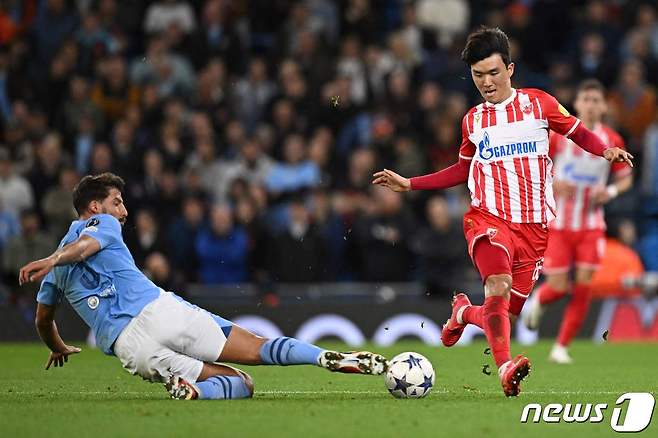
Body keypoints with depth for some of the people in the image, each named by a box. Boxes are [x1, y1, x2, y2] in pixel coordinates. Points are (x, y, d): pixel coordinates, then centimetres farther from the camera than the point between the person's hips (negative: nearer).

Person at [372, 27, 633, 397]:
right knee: (499, 286, -31)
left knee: (507, 314, 3)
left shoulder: (539, 103, 5)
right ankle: (505, 367, -37)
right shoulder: (473, 120, 12)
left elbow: (579, 133, 11)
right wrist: (409, 184, 23)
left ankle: (463, 312, 35)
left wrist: (606, 151, -10)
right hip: (489, 217, -1)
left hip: (534, 225, 1)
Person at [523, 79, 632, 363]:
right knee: (558, 287, -6)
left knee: (583, 287, -6)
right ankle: (538, 299, 32)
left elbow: (625, 178, 11)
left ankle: (561, 347, 7)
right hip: (557, 223, -2)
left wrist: (611, 191, -10)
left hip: (591, 226, 2)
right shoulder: (558, 135, -6)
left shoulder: (612, 141, -1)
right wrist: (550, 183, -17)